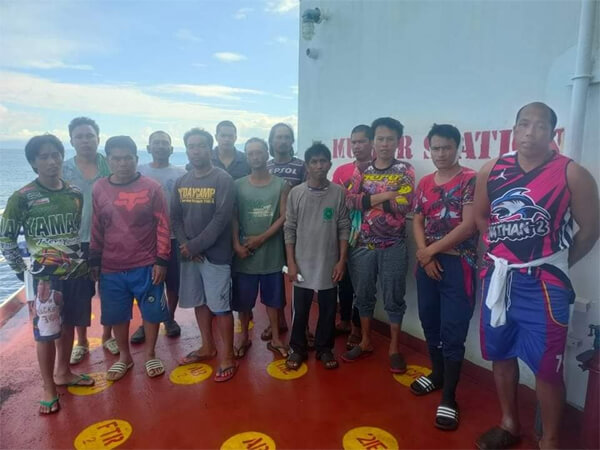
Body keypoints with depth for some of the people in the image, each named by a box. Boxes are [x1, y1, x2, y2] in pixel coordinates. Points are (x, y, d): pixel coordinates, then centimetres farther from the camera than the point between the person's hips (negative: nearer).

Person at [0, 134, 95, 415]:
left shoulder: (75, 194, 4)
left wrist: (88, 262, 9)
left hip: (77, 273, 4)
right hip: (45, 277, -4)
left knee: (68, 325, 16)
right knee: (46, 332, 3)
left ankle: (64, 373, 35)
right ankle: (48, 387, 19)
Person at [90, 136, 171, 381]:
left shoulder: (151, 187, -7)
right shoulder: (99, 189, 1)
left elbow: (163, 226, -6)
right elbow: (96, 229, 7)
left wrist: (162, 260, -9)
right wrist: (94, 262, 8)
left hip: (146, 265, -2)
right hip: (111, 268, 3)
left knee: (151, 311, 9)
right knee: (116, 315, 14)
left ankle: (150, 355, 30)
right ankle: (124, 357, 36)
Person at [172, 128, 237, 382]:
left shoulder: (223, 180, -8)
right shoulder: (181, 182, 9)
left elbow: (222, 218, -16)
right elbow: (175, 217, 7)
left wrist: (195, 246, -15)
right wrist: (185, 245, -9)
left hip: (215, 254, -5)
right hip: (188, 253, 6)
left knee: (221, 306, -1)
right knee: (200, 302, 15)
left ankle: (228, 357, 13)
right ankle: (208, 347, 33)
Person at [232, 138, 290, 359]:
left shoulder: (281, 185, 1)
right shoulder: (238, 185, 2)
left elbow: (284, 217, -5)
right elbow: (233, 218, -1)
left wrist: (261, 238, -12)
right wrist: (237, 245, -12)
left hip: (272, 251, 0)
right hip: (245, 252, 1)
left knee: (272, 297, 11)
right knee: (243, 297, 10)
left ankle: (275, 338, 26)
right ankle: (244, 337, 29)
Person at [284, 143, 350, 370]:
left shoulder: (338, 192, -2)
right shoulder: (296, 193, -3)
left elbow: (344, 229, 0)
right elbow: (289, 229, -1)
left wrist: (342, 260, -4)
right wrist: (291, 262, -5)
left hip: (329, 264, 0)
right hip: (302, 264, 0)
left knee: (328, 309, 12)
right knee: (300, 309, 11)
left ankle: (324, 348, 31)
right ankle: (298, 348, 29)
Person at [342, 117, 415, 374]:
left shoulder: (405, 170, -2)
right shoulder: (361, 170, 6)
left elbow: (404, 206, -16)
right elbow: (350, 201, -8)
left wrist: (368, 199, -10)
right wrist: (384, 196, -16)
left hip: (393, 246, -3)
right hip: (362, 244, 3)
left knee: (394, 298, 7)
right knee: (363, 295, 13)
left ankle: (394, 348, 23)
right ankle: (365, 343, 30)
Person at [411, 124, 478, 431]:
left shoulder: (470, 180, -7)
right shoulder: (424, 183, 10)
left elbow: (468, 225, -14)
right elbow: (417, 221, 9)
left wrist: (431, 250, -11)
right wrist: (424, 253, -7)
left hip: (457, 264, -5)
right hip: (427, 264, 6)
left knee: (452, 332, -2)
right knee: (430, 324, 15)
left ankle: (449, 398, 9)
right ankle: (437, 374, 36)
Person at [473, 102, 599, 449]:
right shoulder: (492, 171, 3)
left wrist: (557, 263, 1)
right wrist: (502, 252, 8)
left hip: (542, 284, -4)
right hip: (499, 278, 4)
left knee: (547, 367, 3)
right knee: (501, 355, 16)